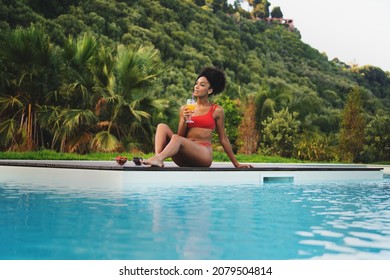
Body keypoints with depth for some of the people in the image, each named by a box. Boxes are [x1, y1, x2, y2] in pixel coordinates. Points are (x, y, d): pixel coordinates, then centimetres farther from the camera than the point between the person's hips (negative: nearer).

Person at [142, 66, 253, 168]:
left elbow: (223, 139, 14)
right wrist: (184, 120, -5)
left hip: (204, 154, -4)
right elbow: (181, 135, 14)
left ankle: (157, 159, -59)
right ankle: (158, 160, -42)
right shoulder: (185, 109, 15)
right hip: (185, 159, 4)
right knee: (162, 126, -18)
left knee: (176, 138, -31)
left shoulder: (217, 111, 8)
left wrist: (236, 164, 16)